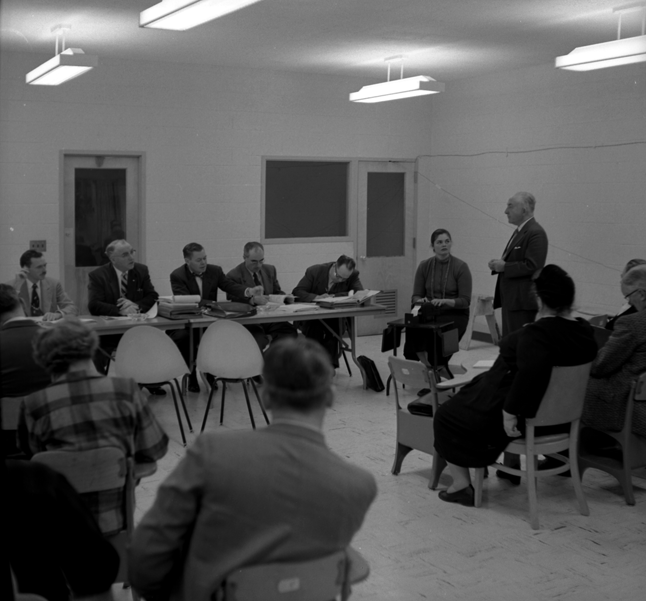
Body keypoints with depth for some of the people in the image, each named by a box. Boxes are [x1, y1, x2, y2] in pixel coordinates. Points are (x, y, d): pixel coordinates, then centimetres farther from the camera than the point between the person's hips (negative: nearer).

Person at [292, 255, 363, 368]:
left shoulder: (353, 275, -6)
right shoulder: (314, 271, -10)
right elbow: (297, 292, -13)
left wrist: (334, 296, -26)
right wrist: (316, 297, -32)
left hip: (335, 318, 1)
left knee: (334, 324, -32)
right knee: (315, 325, -34)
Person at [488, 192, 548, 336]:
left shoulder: (536, 233, -14)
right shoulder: (519, 231, 17)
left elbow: (532, 266, -23)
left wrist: (504, 267, -16)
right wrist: (498, 265, 6)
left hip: (523, 301, -10)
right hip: (511, 299, 10)